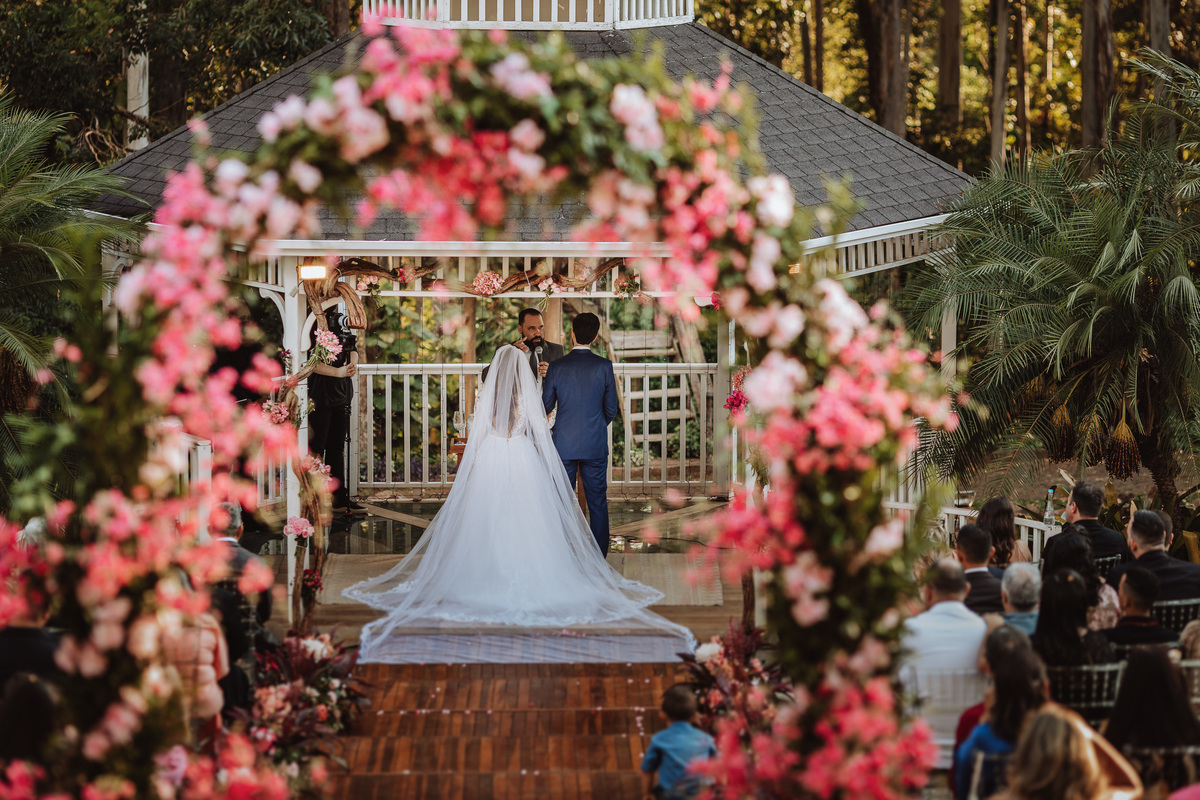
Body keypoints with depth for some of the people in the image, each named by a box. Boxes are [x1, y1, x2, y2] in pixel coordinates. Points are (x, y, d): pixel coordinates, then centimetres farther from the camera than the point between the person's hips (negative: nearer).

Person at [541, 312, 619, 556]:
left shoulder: (556, 367, -5)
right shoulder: (604, 366, -6)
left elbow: (546, 407, 4)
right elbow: (611, 409, -1)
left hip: (564, 444, 0)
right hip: (595, 444, 0)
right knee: (597, 502, 5)